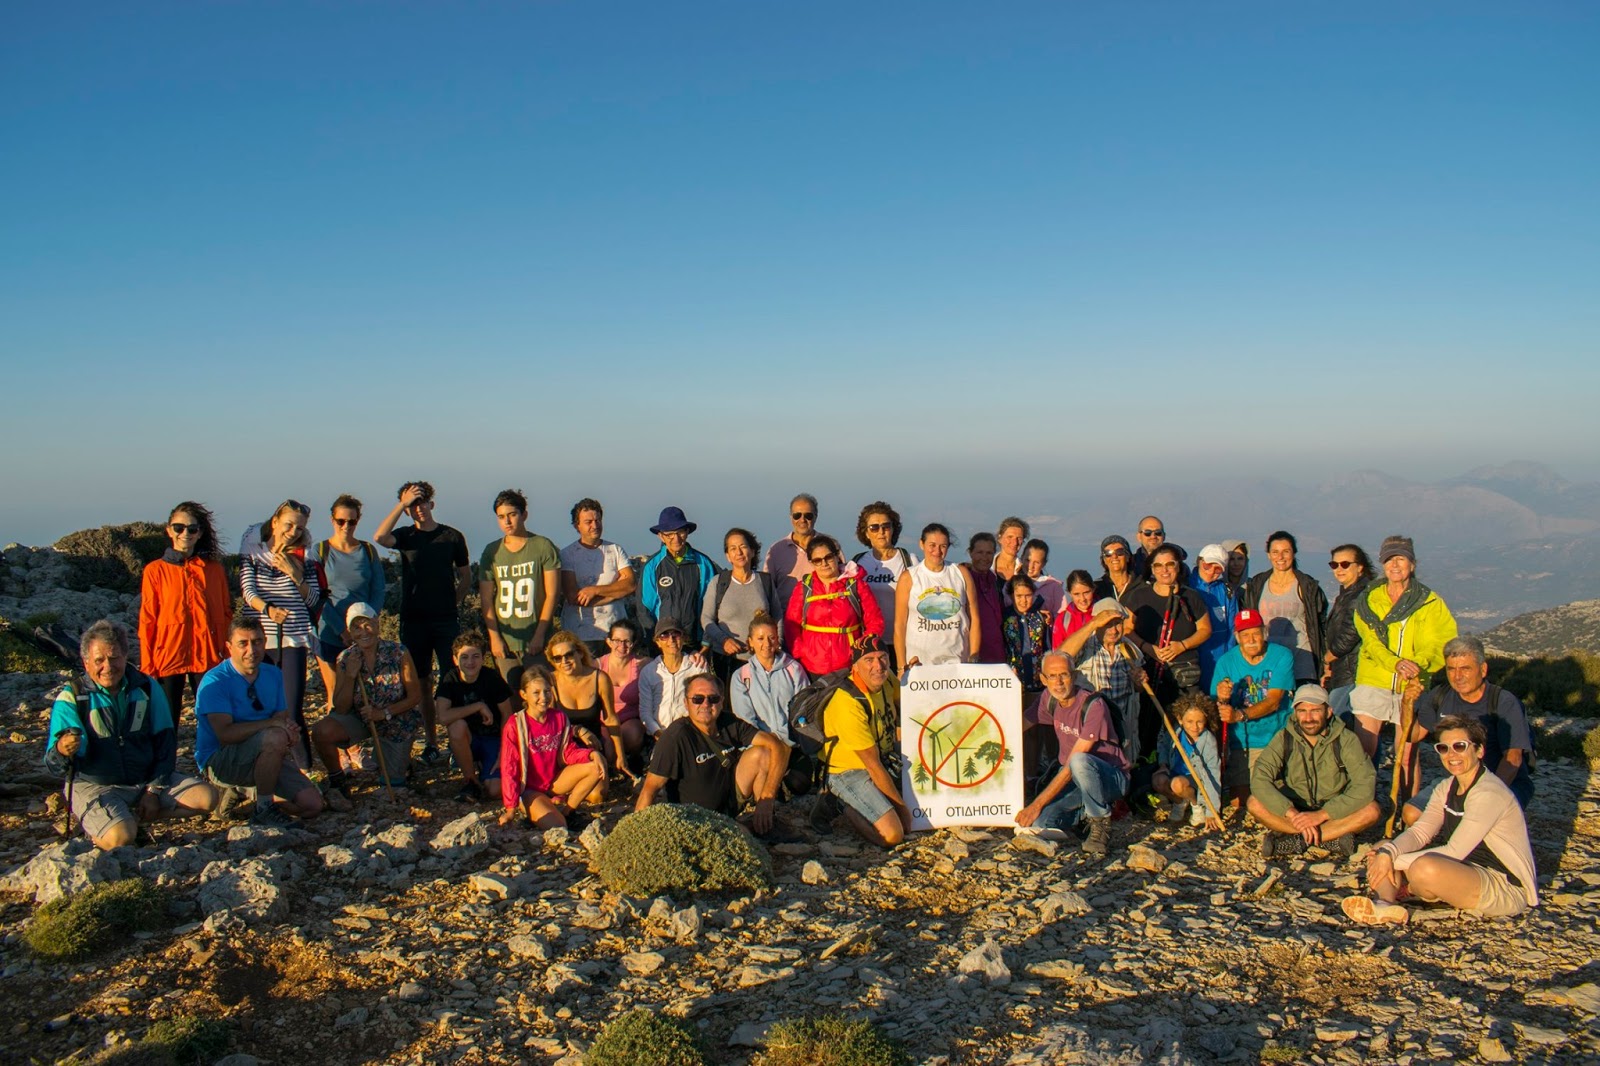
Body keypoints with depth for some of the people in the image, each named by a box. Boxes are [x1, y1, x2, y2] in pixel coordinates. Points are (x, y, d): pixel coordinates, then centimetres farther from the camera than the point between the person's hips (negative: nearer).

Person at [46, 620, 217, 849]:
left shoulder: (147, 688, 1)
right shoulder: (71, 699, -7)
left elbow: (166, 743, 5)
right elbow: (55, 767, -13)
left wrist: (154, 790, -5)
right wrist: (62, 751, -38)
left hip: (147, 780, 4)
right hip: (96, 786, -4)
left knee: (207, 797, -14)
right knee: (120, 838, -31)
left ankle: (132, 818, -1)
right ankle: (93, 825, 3)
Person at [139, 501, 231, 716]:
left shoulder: (214, 570, 8)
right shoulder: (155, 570, 3)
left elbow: (226, 615, 9)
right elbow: (147, 621, 2)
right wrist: (147, 666, -3)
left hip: (207, 657, 1)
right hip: (168, 656, -1)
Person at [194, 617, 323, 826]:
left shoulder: (274, 675, 6)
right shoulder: (215, 681, -15)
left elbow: (283, 718, 2)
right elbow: (225, 733, -25)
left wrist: (290, 729, -22)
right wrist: (273, 724, -29)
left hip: (264, 755, 6)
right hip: (219, 760, -6)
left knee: (312, 805, -9)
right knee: (275, 738, -36)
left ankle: (252, 791, 17)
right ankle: (263, 809, -17)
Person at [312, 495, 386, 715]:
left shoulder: (368, 551, 7)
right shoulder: (320, 551, 2)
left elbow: (379, 591, 5)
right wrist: (341, 630, -13)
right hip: (330, 635, -1)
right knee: (335, 696, 1)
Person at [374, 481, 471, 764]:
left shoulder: (452, 536, 6)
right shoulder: (406, 536, 5)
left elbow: (466, 575, 15)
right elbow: (380, 536, -17)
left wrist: (454, 602, 7)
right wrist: (402, 503, -14)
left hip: (447, 620, -1)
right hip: (413, 620, 1)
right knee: (422, 683, 6)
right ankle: (430, 741, 14)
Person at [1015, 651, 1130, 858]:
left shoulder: (1093, 706, -23)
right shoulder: (1049, 698, -2)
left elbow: (1072, 765, -26)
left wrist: (1037, 804, -26)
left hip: (1112, 777, -6)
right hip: (1073, 779, 6)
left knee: (1079, 762, -40)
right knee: (1036, 824, -20)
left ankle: (1101, 825, -15)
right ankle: (1087, 810, 10)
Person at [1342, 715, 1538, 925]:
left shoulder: (1489, 793, -20)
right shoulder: (1446, 788, 8)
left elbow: (1455, 851, -24)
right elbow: (1419, 833, -2)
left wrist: (1395, 861, -23)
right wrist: (1387, 853, -22)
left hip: (1508, 888, -9)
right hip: (1467, 873, 9)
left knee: (1424, 867, -36)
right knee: (1381, 850, -4)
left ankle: (1406, 889, -5)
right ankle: (1386, 905, -29)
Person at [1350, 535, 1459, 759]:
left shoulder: (1429, 602, 4)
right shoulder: (1369, 599, 8)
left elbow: (1443, 642, -7)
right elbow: (1372, 641, -5)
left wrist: (1417, 664, -27)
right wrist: (1396, 663, -25)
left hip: (1412, 686, 0)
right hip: (1372, 682, 1)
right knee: (1362, 751, -4)